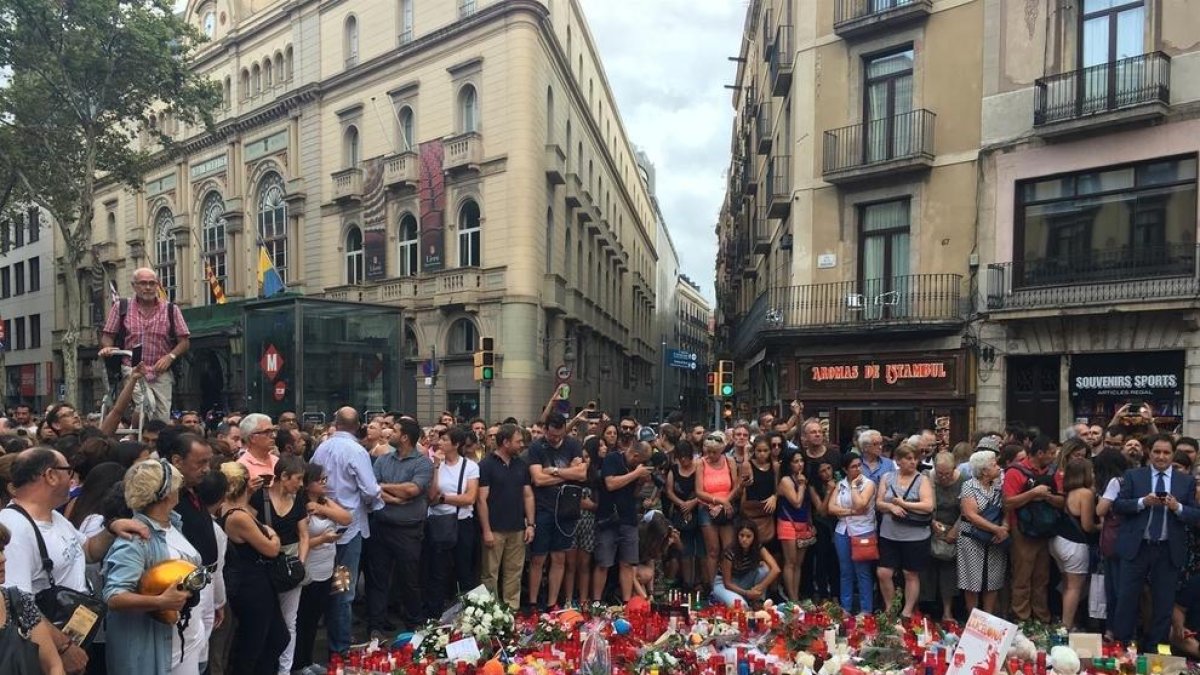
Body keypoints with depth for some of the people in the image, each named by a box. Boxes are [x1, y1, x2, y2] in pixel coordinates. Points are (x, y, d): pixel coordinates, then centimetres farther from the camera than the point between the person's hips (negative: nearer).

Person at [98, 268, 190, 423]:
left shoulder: (171, 309, 6)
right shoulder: (120, 307, 7)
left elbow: (184, 341, 5)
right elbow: (107, 336, 11)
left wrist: (170, 356, -12)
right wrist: (107, 347, -11)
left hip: (161, 372, 2)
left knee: (163, 418, -1)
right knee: (147, 404, -26)